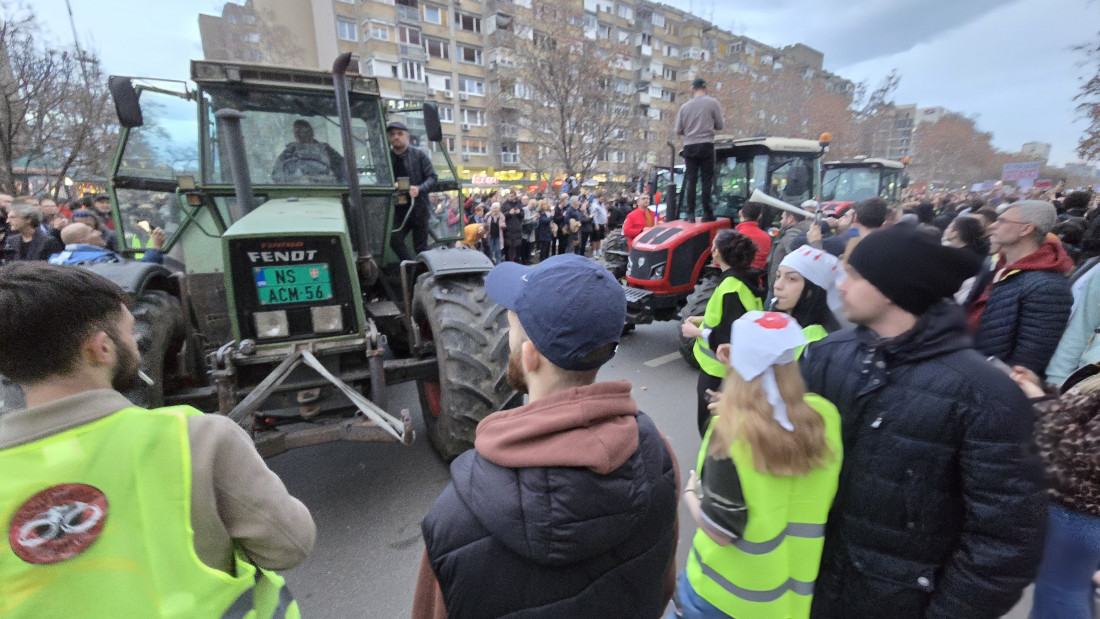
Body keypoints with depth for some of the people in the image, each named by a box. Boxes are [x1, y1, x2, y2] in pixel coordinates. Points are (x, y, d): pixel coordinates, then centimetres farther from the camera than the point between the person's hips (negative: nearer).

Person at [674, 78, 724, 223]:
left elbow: (678, 131, 7)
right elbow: (719, 125, 2)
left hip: (689, 146, 2)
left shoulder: (685, 106, 8)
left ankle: (691, 213, 0)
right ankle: (707, 213, -4)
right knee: (707, 179, 0)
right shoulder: (713, 102, 1)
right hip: (706, 145, -2)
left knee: (691, 180, 3)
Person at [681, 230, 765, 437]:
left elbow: (729, 337, -27)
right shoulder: (742, 277, 4)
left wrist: (696, 332, -15)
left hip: (719, 368, -10)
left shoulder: (732, 286, -26)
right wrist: (703, 319, 9)